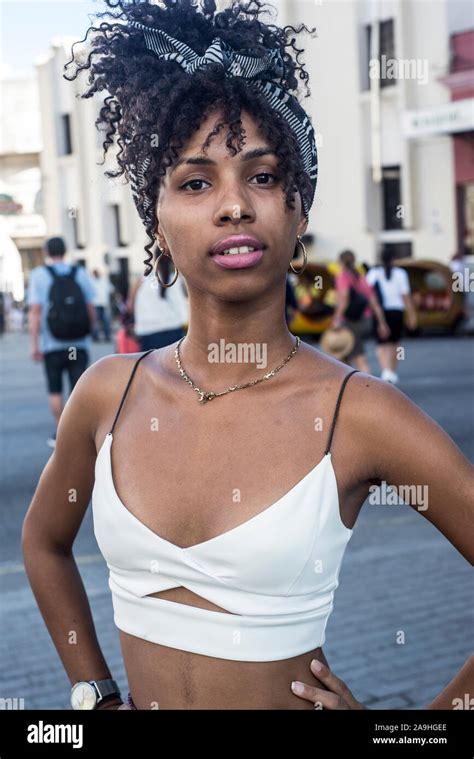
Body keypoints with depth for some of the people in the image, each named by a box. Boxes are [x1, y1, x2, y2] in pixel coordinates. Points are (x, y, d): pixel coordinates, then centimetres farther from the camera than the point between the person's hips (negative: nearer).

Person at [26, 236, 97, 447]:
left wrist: (34, 344, -9)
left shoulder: (39, 275, -3)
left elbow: (35, 311, -10)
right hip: (80, 343, 1)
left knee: (55, 390, 13)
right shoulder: (80, 273, 4)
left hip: (52, 344, -1)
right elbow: (91, 308, 3)